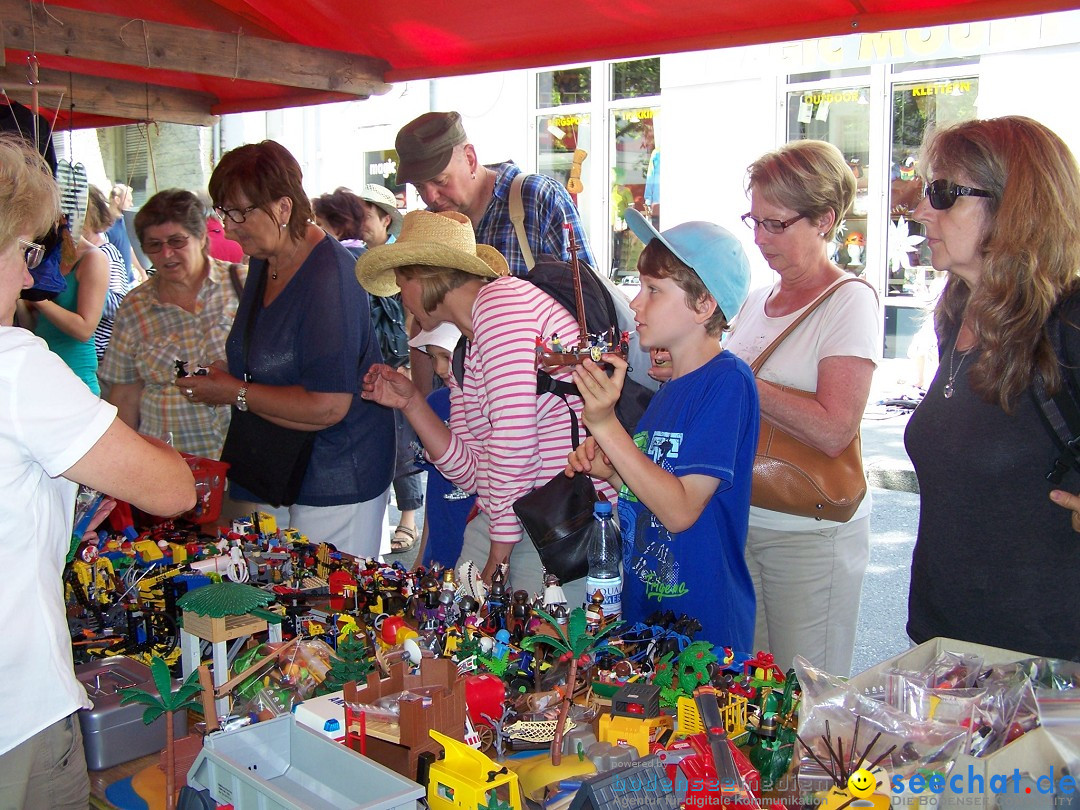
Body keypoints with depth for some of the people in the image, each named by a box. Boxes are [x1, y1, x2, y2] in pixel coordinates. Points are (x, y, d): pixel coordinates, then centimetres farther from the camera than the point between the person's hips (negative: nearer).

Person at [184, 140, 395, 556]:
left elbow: (327, 406, -26)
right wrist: (219, 377, 3)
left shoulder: (328, 277, -22)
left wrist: (235, 393, -16)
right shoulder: (263, 261, 7)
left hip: (335, 480, -8)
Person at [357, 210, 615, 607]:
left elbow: (514, 433, -17)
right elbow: (471, 473, 13)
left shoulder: (500, 299, -10)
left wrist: (500, 552, -13)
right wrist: (411, 403, 10)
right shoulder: (462, 353, 16)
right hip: (503, 514, 8)